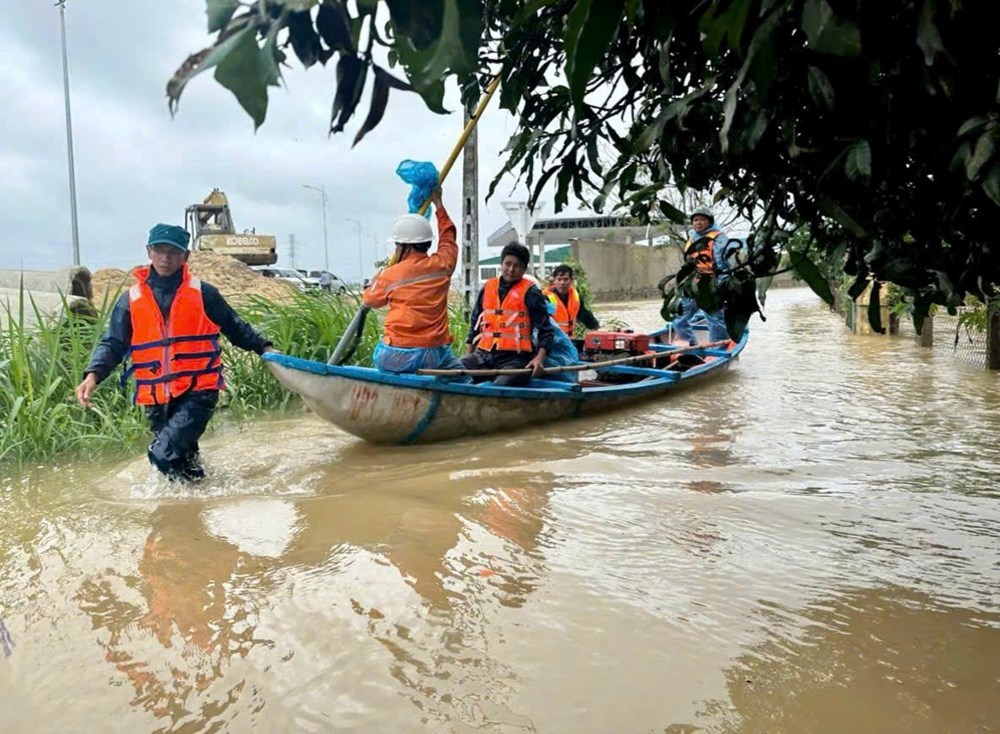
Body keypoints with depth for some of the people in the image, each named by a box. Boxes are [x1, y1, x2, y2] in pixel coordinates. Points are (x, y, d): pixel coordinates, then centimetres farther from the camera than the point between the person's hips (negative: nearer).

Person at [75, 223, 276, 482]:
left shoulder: (203, 293, 2)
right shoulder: (131, 300, 7)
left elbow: (234, 327, 12)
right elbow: (112, 343, 4)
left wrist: (264, 348, 3)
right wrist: (93, 375, -13)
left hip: (198, 392, -4)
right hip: (156, 398, 4)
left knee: (163, 453, -19)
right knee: (182, 457, 14)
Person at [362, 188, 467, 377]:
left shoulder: (390, 276, -3)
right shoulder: (442, 265, 2)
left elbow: (371, 300, 18)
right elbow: (448, 237, 25)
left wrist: (378, 278, 39)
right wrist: (438, 203, 40)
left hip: (397, 357, -1)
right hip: (435, 355, 2)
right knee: (462, 380, 16)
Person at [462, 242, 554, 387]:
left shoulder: (530, 292, 1)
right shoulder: (487, 287, 15)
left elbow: (545, 329, -2)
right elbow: (476, 322, 25)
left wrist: (540, 357, -18)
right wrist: (470, 354, 21)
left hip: (515, 357, -5)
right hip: (483, 354, 5)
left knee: (500, 387, -34)